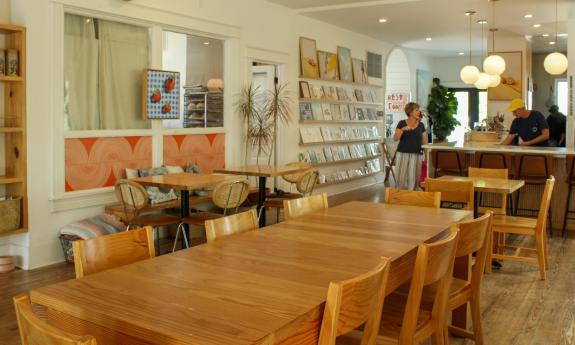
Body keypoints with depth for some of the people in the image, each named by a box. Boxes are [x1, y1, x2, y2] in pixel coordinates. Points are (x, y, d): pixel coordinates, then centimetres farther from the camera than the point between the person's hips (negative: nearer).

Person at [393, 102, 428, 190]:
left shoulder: (421, 125, 7)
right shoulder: (402, 123, 0)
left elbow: (424, 142, 10)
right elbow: (395, 138, -8)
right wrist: (403, 129, -19)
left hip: (416, 155, 2)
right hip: (403, 154, -2)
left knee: (413, 179, -1)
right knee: (402, 178, 0)